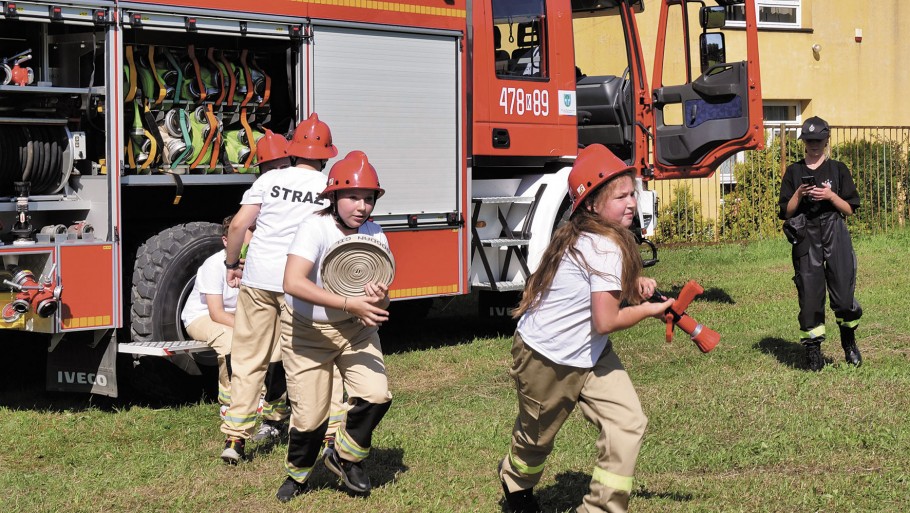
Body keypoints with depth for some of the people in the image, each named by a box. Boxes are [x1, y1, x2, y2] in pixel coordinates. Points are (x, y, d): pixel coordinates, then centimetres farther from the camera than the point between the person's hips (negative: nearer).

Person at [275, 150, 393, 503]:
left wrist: (379, 298, -30)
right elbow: (293, 282, -38)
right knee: (310, 416, -2)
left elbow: (379, 305, -5)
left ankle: (346, 456, 15)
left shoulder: (374, 235, -9)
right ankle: (298, 474, 29)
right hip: (307, 331, -4)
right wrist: (348, 304, -42)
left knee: (376, 396, -13)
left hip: (355, 328, 4)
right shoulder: (316, 227, -24)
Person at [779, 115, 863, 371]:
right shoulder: (793, 172, 11)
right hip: (805, 236, 0)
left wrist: (830, 195, -10)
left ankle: (849, 342, 16)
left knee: (843, 291, -6)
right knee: (809, 294, -3)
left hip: (835, 234, 0)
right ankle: (813, 350, 5)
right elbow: (786, 212, 7)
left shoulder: (838, 169, 9)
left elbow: (850, 208, 6)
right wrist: (798, 194, -10)